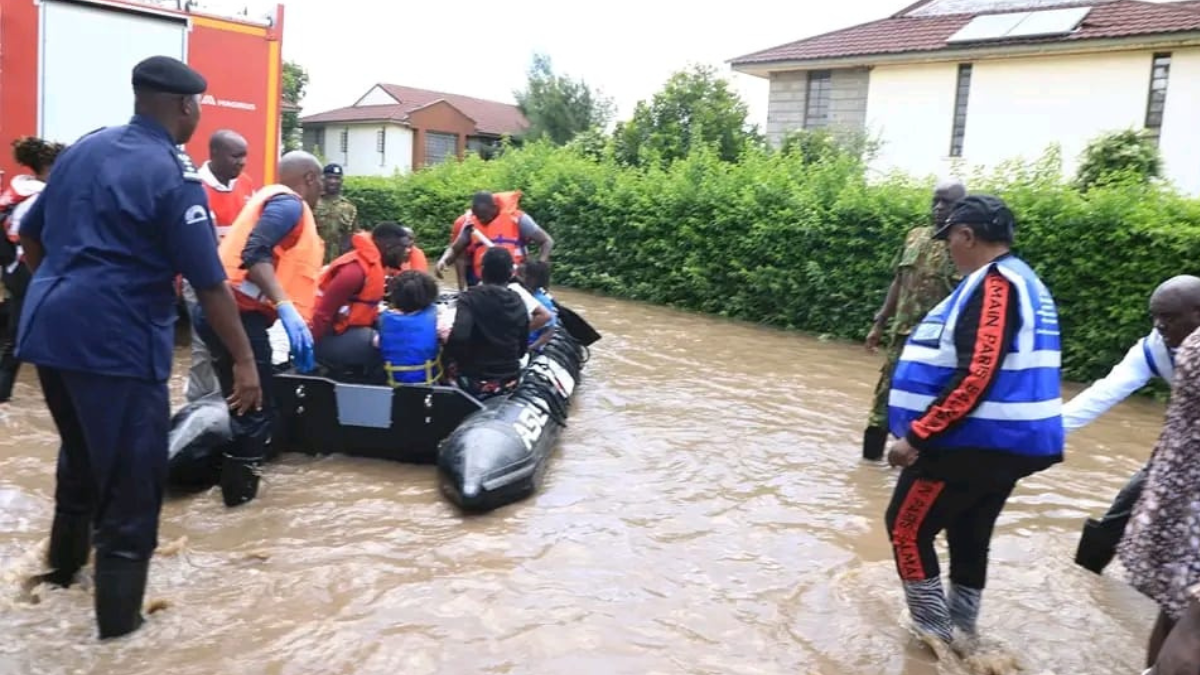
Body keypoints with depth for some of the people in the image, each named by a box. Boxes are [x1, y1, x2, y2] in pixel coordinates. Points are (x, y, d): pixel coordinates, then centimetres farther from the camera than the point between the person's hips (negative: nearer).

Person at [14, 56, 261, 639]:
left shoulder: (82, 149, 11)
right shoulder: (172, 175, -12)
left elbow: (30, 236, 19)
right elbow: (209, 282, -15)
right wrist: (244, 361, -11)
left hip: (48, 328, 9)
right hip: (116, 341, -8)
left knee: (81, 454, 28)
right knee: (131, 480, 2)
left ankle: (64, 564, 47)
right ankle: (117, 617, 11)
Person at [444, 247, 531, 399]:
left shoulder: (470, 299, -14)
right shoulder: (519, 303, 1)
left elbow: (458, 338, -29)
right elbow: (522, 349, 8)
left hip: (475, 381, -5)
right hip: (509, 383, 5)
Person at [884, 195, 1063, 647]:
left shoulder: (993, 285, -18)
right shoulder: (1022, 281, 14)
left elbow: (976, 376, -27)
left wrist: (916, 436, -24)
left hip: (973, 443, -10)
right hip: (1010, 442, 10)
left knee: (907, 528, 4)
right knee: (969, 536, 19)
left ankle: (935, 634, 11)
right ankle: (959, 634, 30)